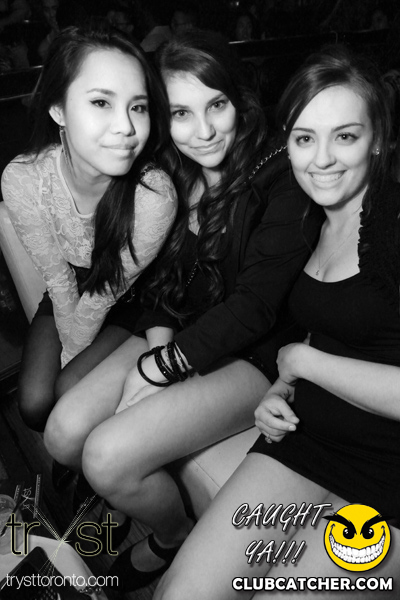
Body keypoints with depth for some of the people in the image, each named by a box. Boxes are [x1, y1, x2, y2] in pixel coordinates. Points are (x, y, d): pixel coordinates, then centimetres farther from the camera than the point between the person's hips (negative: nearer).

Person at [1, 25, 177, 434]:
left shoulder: (155, 196, -35)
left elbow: (107, 291, -21)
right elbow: (57, 276, -14)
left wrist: (74, 353, -8)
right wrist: (68, 345, -6)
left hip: (129, 307, -2)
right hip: (67, 299, 3)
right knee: (34, 405, -7)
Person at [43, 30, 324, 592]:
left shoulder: (282, 181, -16)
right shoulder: (173, 177, 4)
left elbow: (254, 305, -20)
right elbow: (162, 275, 8)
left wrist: (156, 370, -17)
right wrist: (158, 340, -11)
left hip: (255, 357, -6)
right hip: (179, 336, 6)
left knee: (109, 456, -20)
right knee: (64, 435, -8)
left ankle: (174, 536, 16)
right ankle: (131, 491, 27)